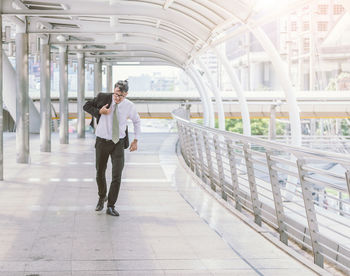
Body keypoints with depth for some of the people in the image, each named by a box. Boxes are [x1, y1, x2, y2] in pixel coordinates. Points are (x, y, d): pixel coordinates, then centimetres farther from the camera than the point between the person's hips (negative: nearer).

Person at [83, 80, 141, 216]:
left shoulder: (129, 106, -6)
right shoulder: (103, 97, -10)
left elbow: (137, 121, 13)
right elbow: (86, 106, 2)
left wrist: (136, 140, 11)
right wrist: (99, 111, -17)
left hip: (118, 143, 0)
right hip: (102, 142, 0)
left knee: (117, 176, -9)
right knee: (100, 173, 12)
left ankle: (110, 206, 4)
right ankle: (102, 198, 39)